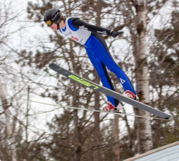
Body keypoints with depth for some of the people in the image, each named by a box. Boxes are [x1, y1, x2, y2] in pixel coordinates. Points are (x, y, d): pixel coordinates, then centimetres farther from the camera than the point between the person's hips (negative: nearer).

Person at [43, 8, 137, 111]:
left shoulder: (72, 22, -22)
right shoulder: (61, 30, 4)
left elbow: (91, 27, -27)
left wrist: (110, 33, -32)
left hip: (96, 42, -8)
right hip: (89, 49, 8)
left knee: (111, 66, -13)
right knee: (102, 75, 2)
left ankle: (130, 92, -15)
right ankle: (114, 104, -1)